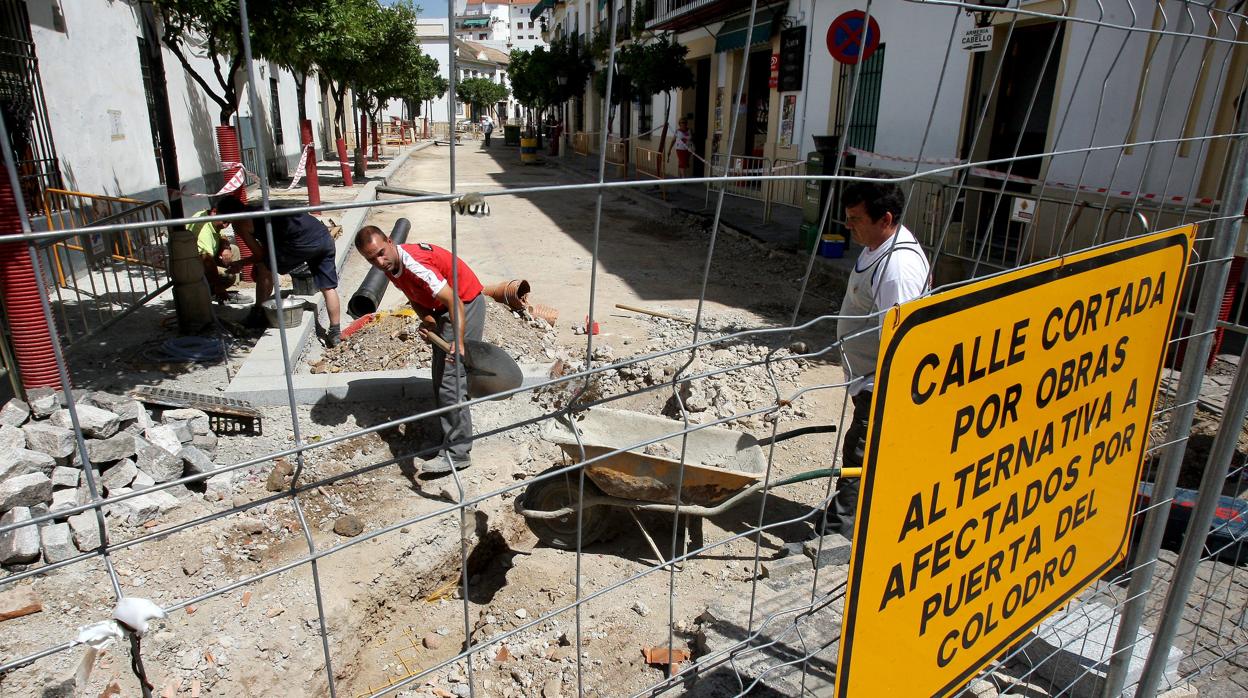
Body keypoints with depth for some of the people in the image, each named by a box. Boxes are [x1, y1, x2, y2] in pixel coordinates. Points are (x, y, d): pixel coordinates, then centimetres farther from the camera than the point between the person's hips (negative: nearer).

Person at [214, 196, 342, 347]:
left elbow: (260, 255, 11)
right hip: (325, 236, 8)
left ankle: (259, 315, 24)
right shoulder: (257, 210, 34)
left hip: (303, 241, -8)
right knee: (328, 288, 12)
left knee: (264, 268, 13)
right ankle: (335, 333, 15)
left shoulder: (240, 223, 9)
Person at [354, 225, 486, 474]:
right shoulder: (392, 265, -4)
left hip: (465, 305, -10)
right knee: (440, 380, 16)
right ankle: (452, 439, 28)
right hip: (443, 310, 10)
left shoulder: (415, 264, -32)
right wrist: (427, 320, -12)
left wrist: (458, 342, -48)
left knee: (450, 381, -13)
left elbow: (454, 302, -36)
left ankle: (457, 453, -6)